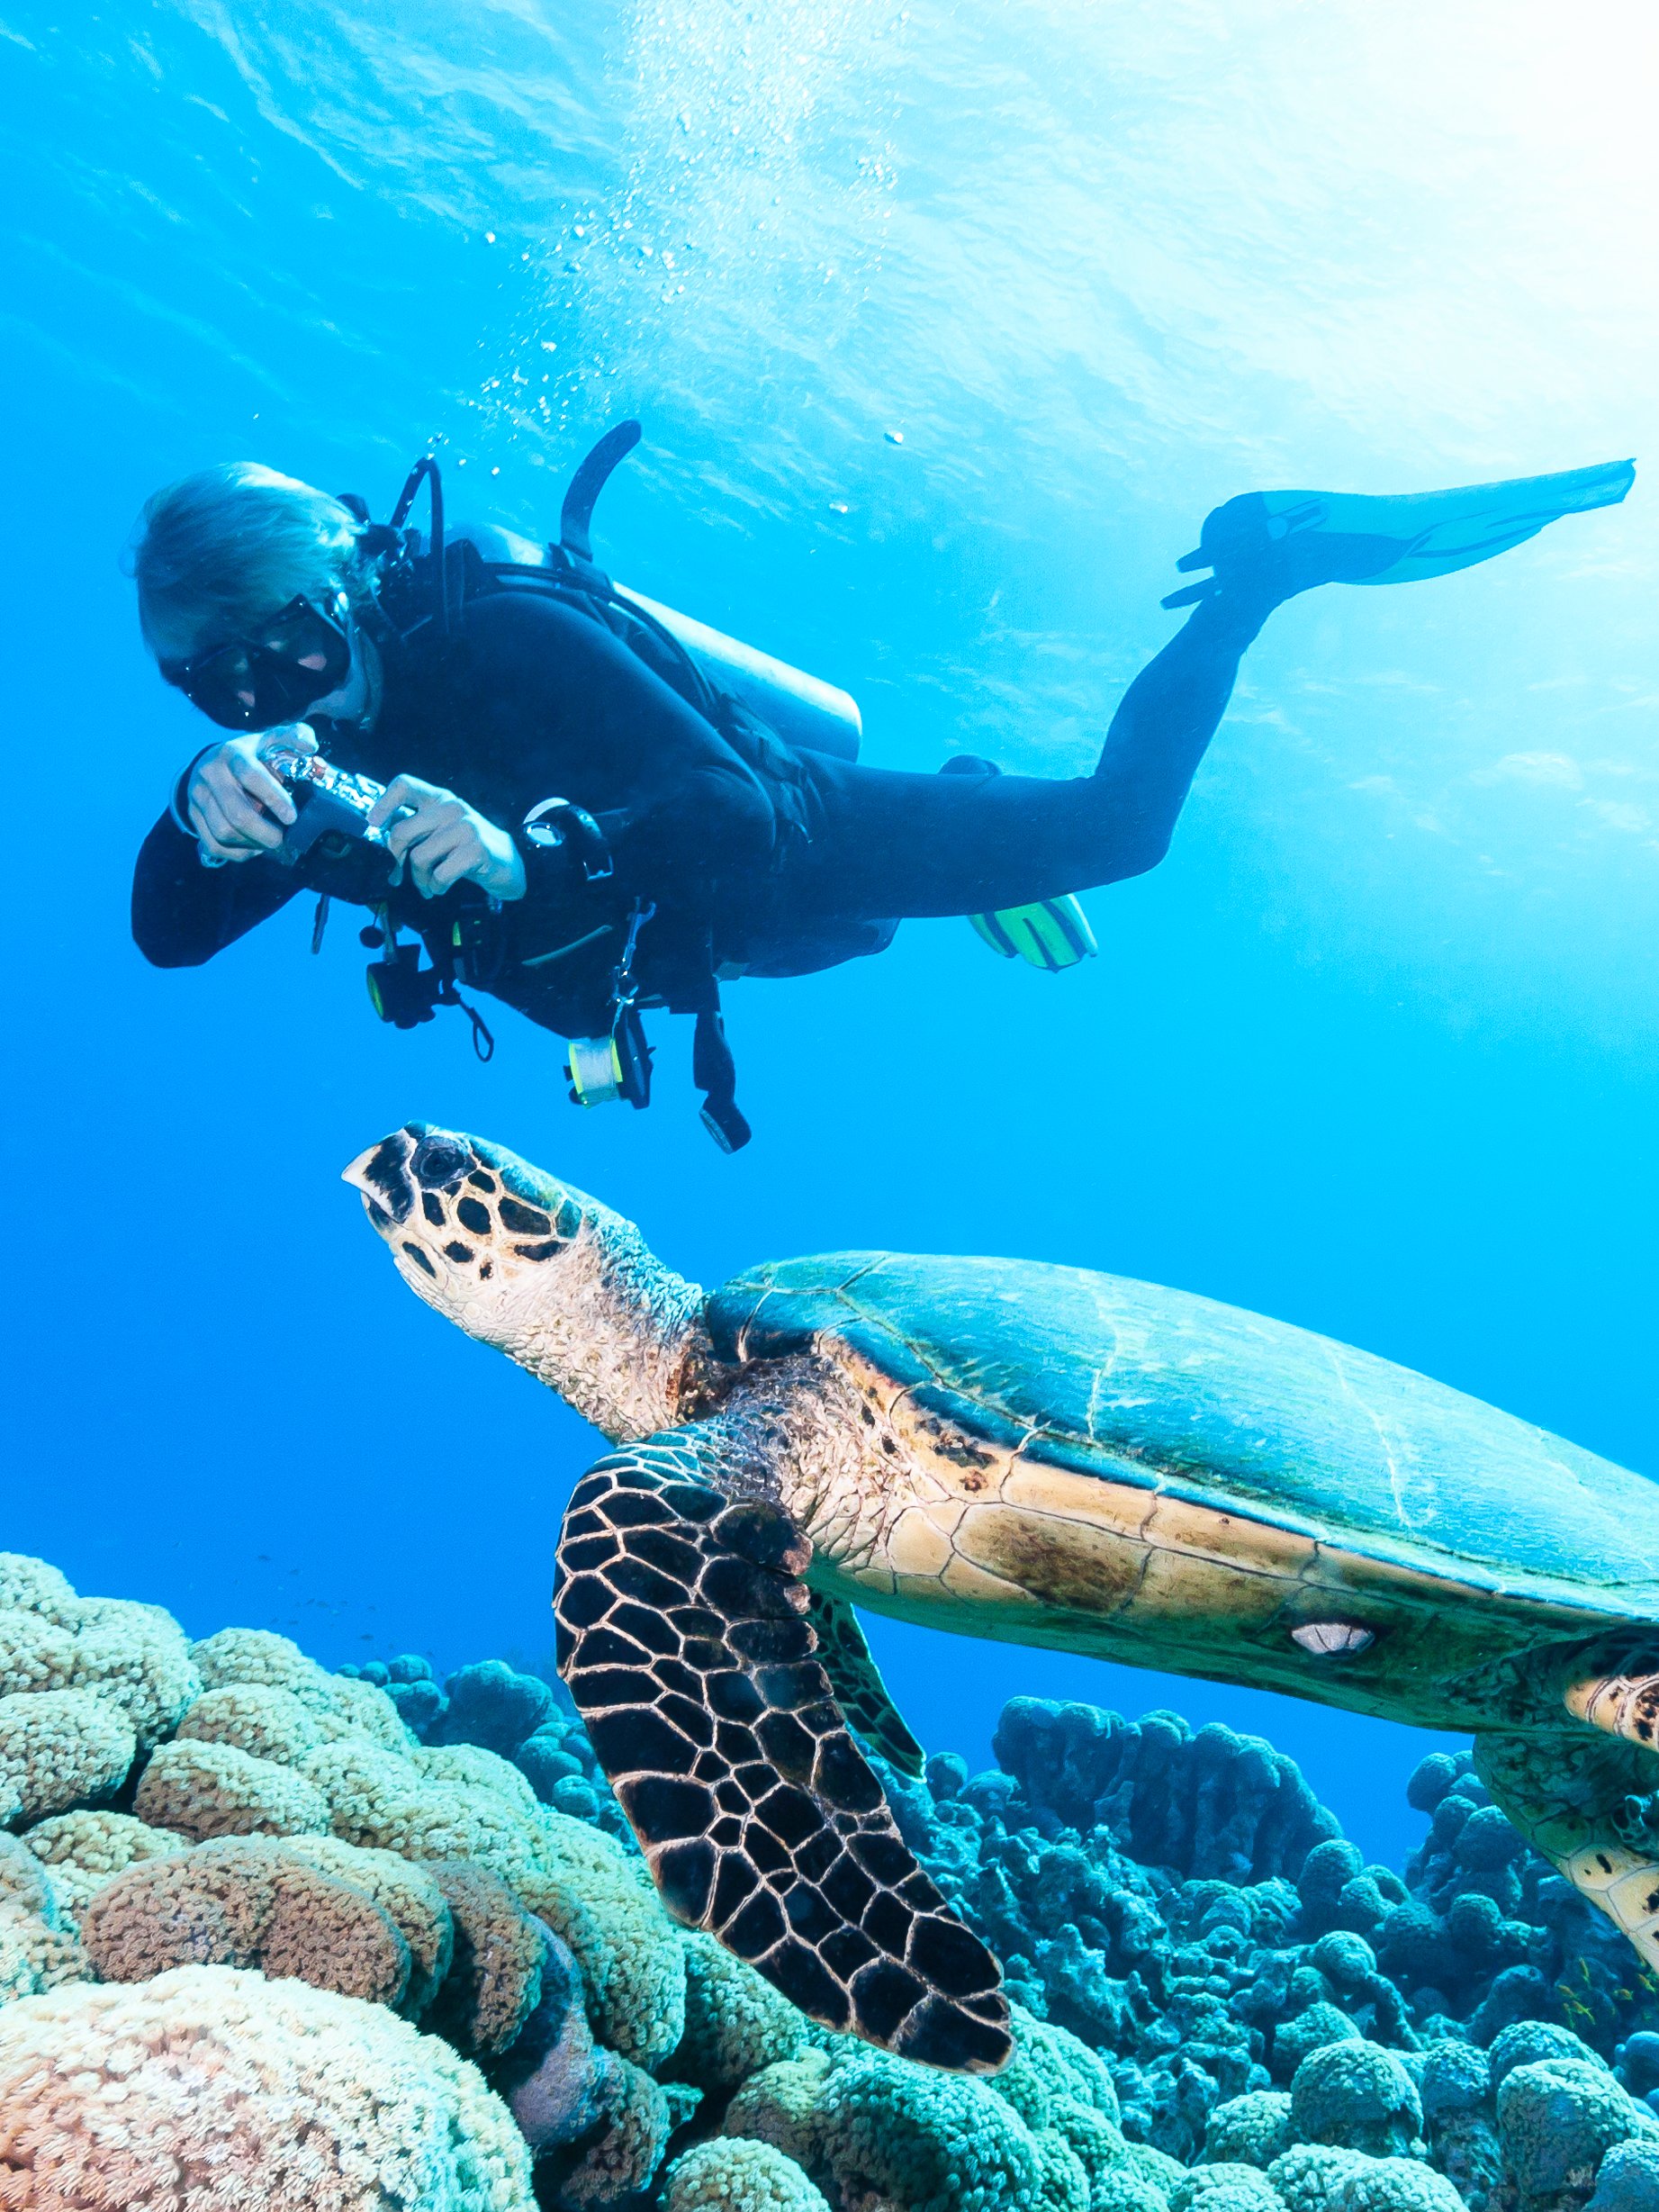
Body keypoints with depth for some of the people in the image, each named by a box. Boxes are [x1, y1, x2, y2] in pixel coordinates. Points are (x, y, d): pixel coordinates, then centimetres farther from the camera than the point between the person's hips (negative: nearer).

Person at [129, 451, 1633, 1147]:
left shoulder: (504, 646, -31)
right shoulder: (294, 746, -10)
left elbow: (733, 817, -38)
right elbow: (170, 932, -19)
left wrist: (526, 859, -52)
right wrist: (210, 813, -40)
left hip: (800, 853, -7)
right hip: (698, 938, 7)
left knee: (1113, 819, -4)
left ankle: (1271, 555, 15)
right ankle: (982, 844, 55)